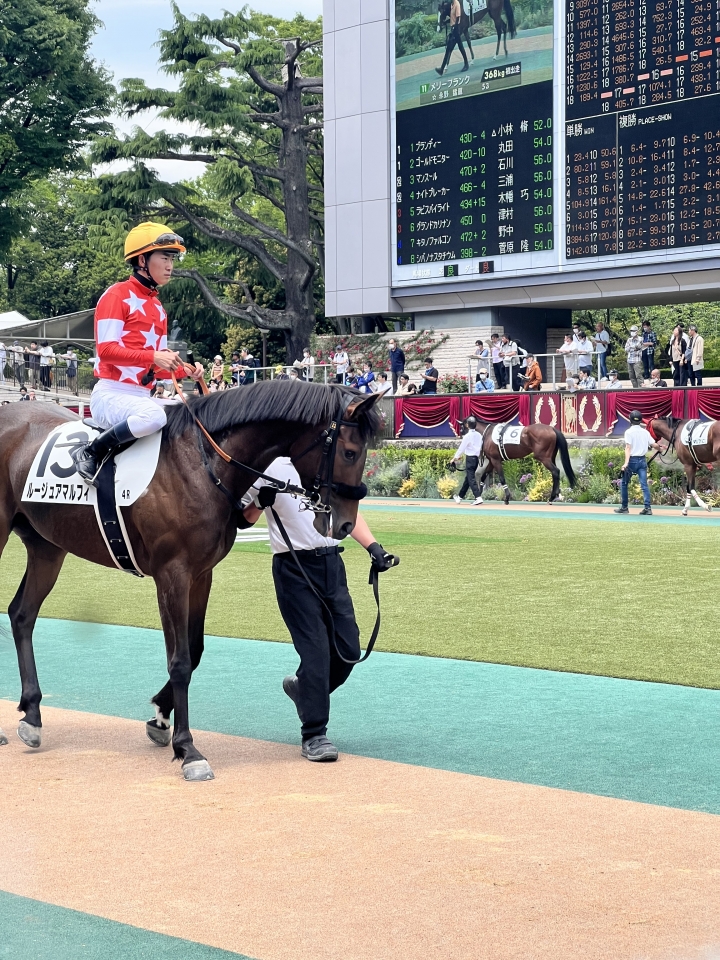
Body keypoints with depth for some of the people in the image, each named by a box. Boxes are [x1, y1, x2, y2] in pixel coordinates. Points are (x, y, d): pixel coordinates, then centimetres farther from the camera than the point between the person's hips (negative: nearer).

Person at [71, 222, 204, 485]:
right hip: (112, 394, -8)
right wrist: (153, 356, -26)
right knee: (154, 415, -36)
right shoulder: (117, 295, -6)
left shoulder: (157, 308, 18)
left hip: (142, 396, 8)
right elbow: (106, 349, -17)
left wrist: (186, 370, -1)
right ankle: (91, 453, -18)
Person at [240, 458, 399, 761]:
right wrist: (261, 502, -22)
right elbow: (244, 519, -1)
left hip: (332, 563, 6)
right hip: (294, 568, -6)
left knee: (348, 649, 5)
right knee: (315, 651, -7)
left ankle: (301, 686, 33)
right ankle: (314, 736, 4)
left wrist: (373, 547, 7)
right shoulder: (269, 468, -4)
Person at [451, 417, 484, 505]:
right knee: (468, 478, 16)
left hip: (470, 458, -7)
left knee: (471, 479, -8)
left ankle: (478, 497, -21)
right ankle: (460, 497, 29)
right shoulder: (479, 435, 5)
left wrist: (455, 458, 5)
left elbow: (461, 448, -7)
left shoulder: (467, 436, -14)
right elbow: (480, 448, 11)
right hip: (476, 458, 7)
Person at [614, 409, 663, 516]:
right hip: (642, 460, 4)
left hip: (632, 460, -4)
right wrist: (660, 448, 31)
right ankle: (647, 507, -11)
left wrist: (626, 462, -24)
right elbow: (654, 445, 8)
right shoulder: (645, 432, 7)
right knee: (644, 485, -1)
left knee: (624, 484, 10)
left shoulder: (629, 432, -7)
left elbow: (628, 448, -17)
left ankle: (624, 507, 13)